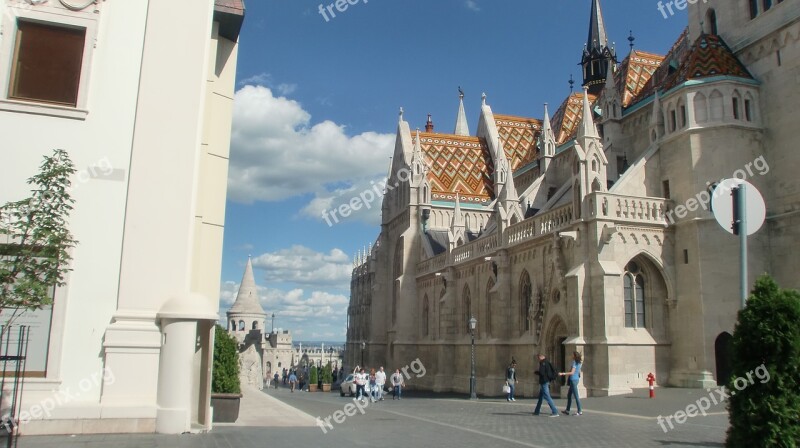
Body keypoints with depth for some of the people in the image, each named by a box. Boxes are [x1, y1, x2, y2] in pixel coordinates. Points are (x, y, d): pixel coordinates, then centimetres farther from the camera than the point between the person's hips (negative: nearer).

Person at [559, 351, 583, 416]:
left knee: (576, 396, -5)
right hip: (575, 379, 10)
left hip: (573, 380, -10)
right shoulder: (579, 363, 12)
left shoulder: (574, 363, -15)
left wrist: (563, 374, -22)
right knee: (569, 395, 15)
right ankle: (567, 410, 20)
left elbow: (572, 372, -22)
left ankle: (580, 411, -1)